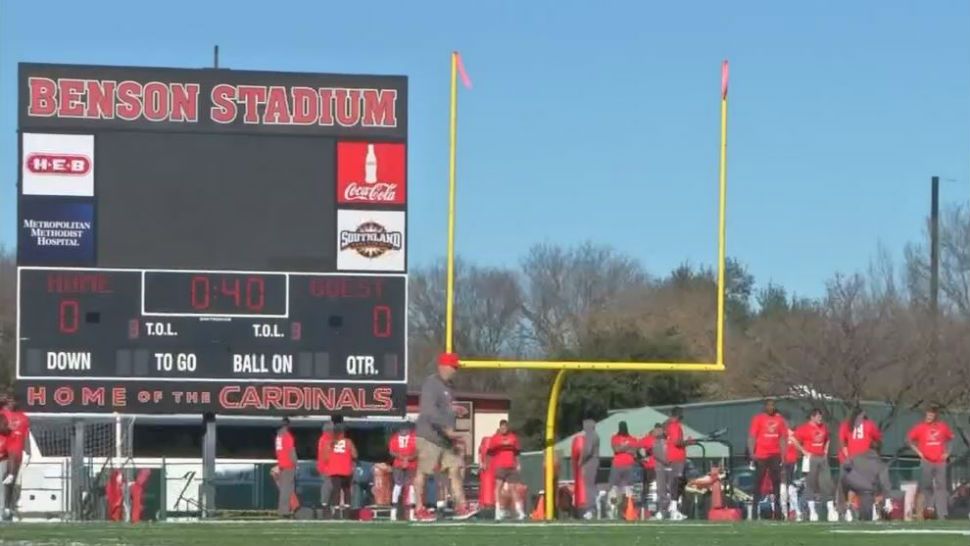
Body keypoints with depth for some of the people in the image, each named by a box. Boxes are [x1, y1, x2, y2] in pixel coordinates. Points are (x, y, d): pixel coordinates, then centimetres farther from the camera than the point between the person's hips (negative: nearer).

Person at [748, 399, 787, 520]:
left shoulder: (779, 419, 11)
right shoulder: (758, 419, 0)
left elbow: (783, 437, 14)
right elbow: (752, 437, -4)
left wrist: (783, 454, 7)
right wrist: (752, 453, -14)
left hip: (775, 455, 4)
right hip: (761, 455, -4)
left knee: (776, 481, 5)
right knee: (758, 482, -1)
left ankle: (777, 510, 8)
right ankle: (756, 509, 0)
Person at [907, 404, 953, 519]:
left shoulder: (943, 427, 3)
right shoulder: (921, 427, -3)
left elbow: (949, 439, 19)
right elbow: (909, 439, 4)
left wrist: (947, 452, 8)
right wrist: (918, 451, -2)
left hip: (940, 461, 2)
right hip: (926, 461, -2)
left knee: (941, 487, -1)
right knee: (926, 487, 2)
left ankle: (942, 515, -3)